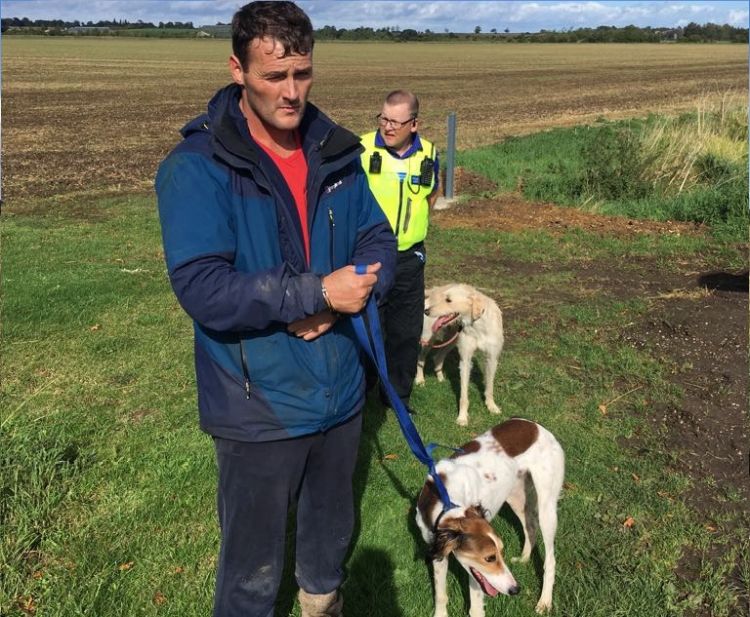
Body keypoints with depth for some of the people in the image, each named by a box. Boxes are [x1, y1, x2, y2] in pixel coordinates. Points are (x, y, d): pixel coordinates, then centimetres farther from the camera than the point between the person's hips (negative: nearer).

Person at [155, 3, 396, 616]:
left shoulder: (336, 153, 2)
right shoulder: (197, 168, -15)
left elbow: (380, 241, 4)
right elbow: (203, 290, -24)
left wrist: (337, 306, -15)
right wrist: (317, 292, -25)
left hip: (340, 388, 6)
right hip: (259, 405, -5)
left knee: (332, 535, 28)